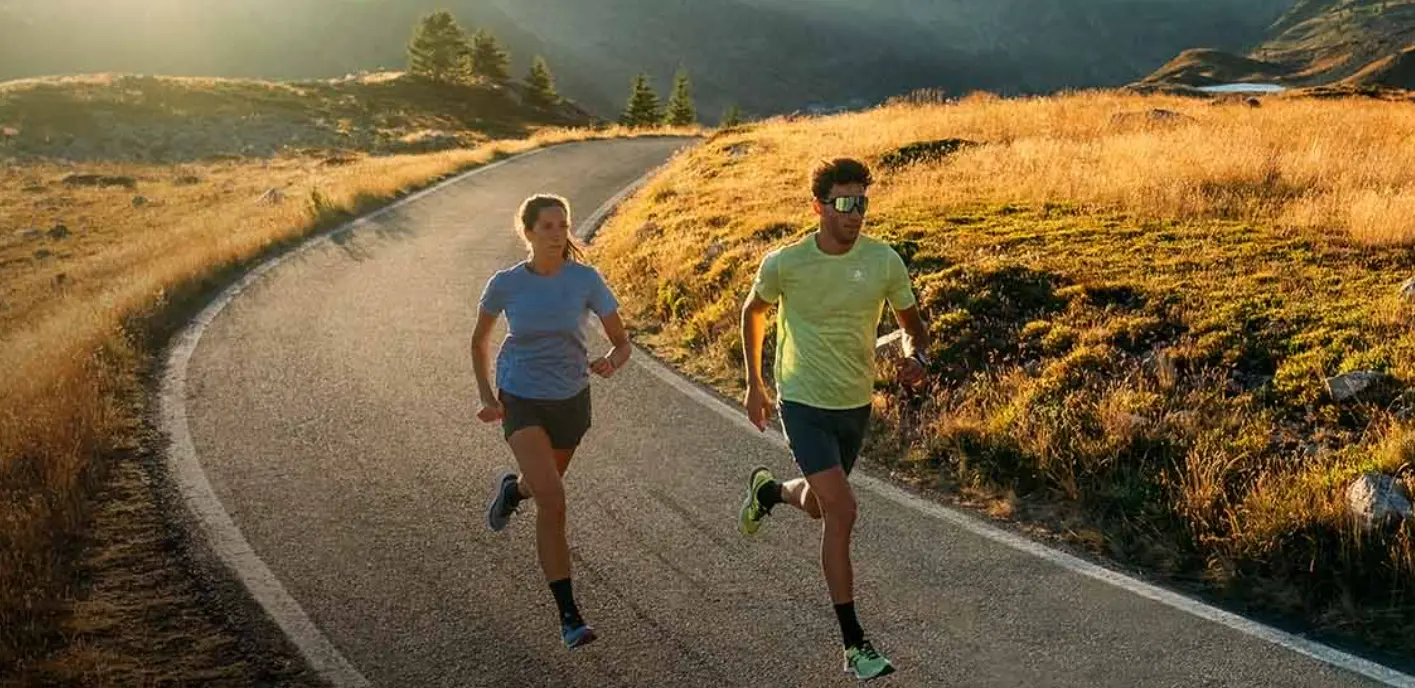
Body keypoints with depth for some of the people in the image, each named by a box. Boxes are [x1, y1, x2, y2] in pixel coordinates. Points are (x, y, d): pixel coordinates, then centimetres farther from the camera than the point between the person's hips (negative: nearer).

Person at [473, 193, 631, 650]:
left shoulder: (586, 279, -14)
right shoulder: (505, 284, -13)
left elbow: (623, 343, -8)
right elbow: (479, 339, 6)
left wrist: (610, 363, -31)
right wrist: (486, 395, -3)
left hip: (571, 401, 3)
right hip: (521, 402, -2)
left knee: (545, 485, 27)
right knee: (553, 502, -20)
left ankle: (512, 489, 66)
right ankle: (569, 616, -12)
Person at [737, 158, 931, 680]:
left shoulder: (884, 261, -10)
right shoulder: (784, 264, -15)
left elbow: (912, 325, 3)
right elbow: (752, 312, 5)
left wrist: (915, 357, -20)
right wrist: (754, 385, 9)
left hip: (856, 404, 4)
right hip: (804, 403, -4)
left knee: (818, 505, 21)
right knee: (841, 511, -15)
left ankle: (767, 490, 59)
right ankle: (854, 645, -5)